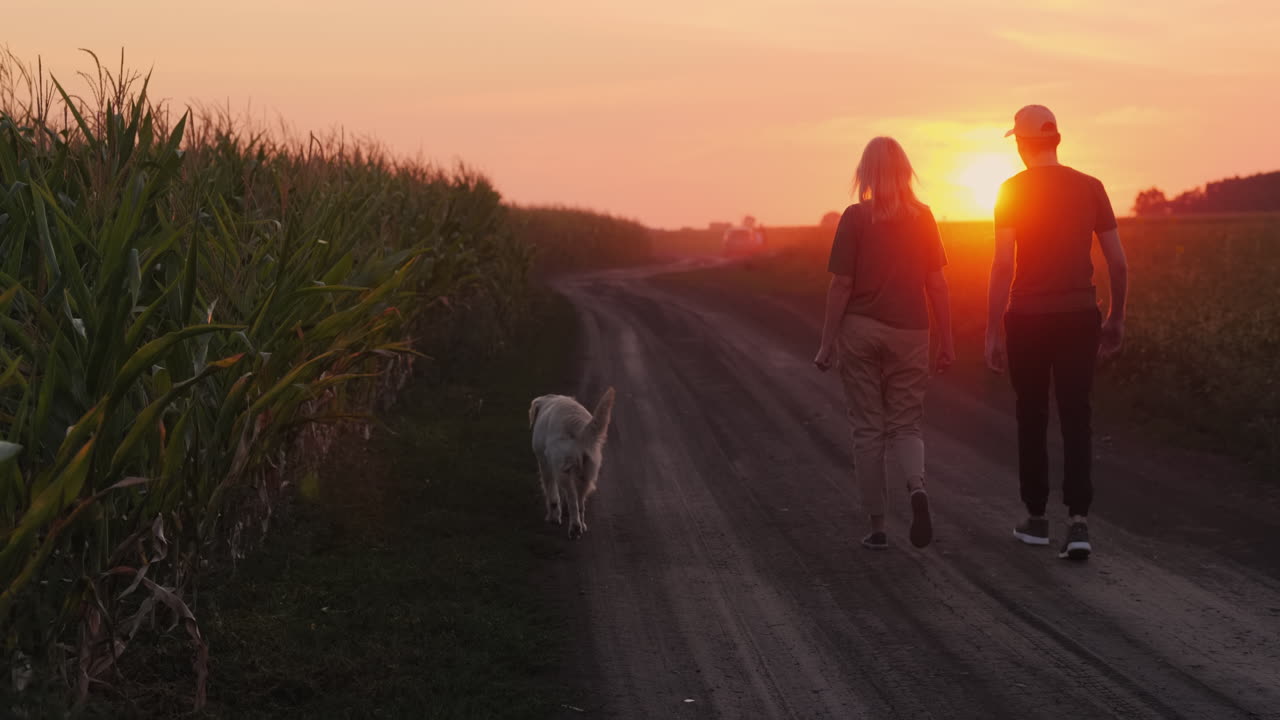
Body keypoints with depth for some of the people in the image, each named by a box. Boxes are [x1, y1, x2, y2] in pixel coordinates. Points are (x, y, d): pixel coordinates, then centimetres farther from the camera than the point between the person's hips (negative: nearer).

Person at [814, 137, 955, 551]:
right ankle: (917, 488, -19)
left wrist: (827, 345, -1)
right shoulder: (923, 218, 1)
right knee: (905, 425, 12)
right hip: (909, 333, 2)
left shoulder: (855, 218, -7)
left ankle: (877, 527, 10)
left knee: (867, 428, 8)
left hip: (861, 330, -2)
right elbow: (937, 285, 2)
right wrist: (946, 342, 9)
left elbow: (841, 286, -7)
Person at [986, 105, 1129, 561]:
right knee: (1076, 419, 1)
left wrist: (991, 333, -11)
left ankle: (1036, 519, 22)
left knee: (1032, 418, 12)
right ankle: (1078, 523, -14)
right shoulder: (1091, 188, 4)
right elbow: (1118, 262, 5)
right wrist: (1116, 320, 18)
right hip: (1079, 317, 2)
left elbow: (1003, 265, -14)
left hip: (1027, 319, -2)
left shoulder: (1012, 190, -6)